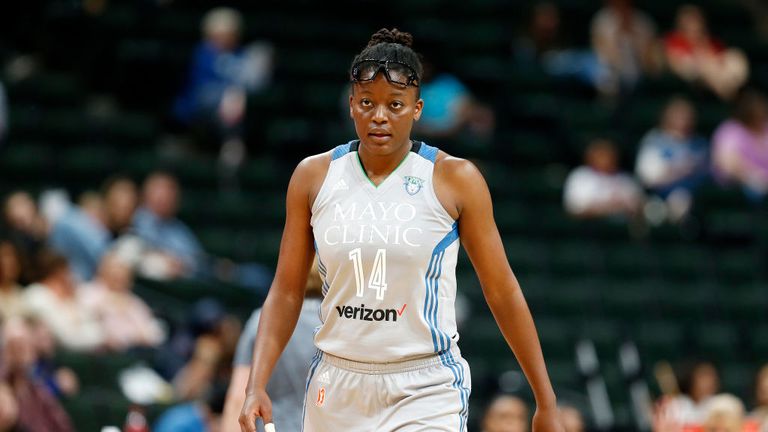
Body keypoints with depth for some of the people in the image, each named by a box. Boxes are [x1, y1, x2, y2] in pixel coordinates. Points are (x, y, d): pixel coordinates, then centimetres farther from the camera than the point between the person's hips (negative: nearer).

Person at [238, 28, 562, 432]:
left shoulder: (455, 179, -5)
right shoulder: (313, 176, 2)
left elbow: (502, 292, 0)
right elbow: (286, 293, 6)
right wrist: (256, 386, -5)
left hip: (426, 395, -3)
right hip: (337, 388, 3)